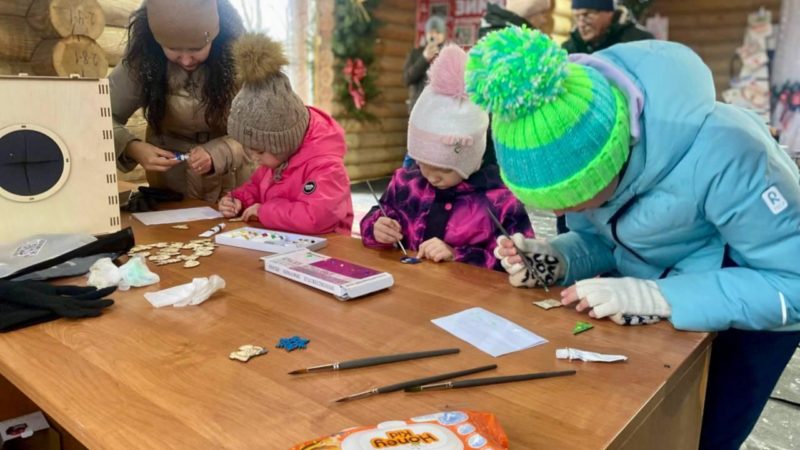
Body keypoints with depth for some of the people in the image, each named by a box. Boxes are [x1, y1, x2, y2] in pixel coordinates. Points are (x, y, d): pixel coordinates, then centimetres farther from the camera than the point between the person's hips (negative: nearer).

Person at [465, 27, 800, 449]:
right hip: (657, 280, 5)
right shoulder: (575, 143, -18)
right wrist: (552, 261, -25)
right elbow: (599, 240, -4)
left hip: (752, 305, -4)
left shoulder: (718, 153, -37)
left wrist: (655, 297, -40)